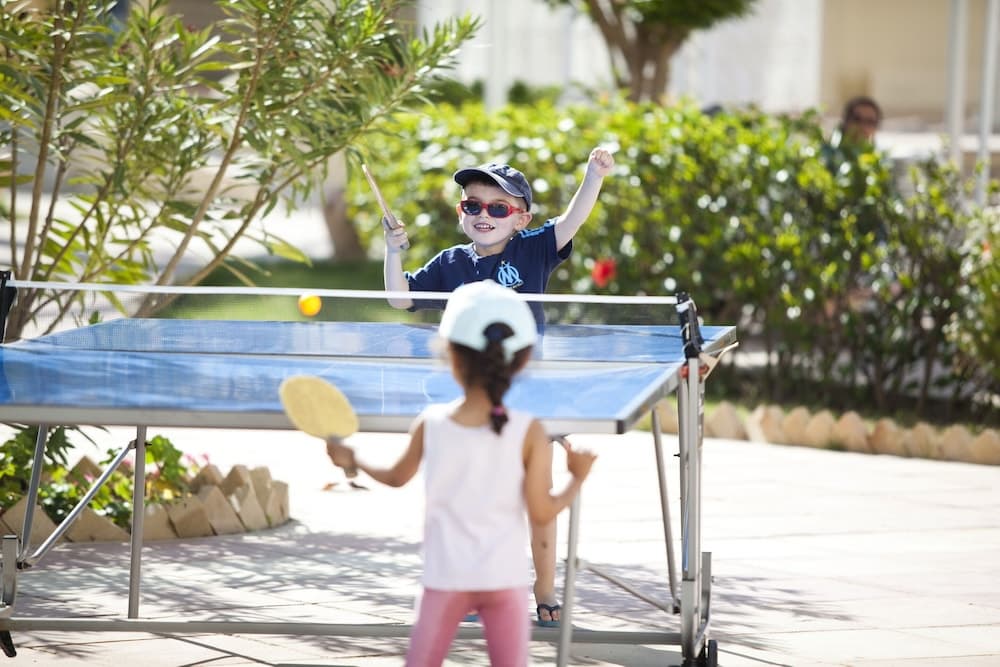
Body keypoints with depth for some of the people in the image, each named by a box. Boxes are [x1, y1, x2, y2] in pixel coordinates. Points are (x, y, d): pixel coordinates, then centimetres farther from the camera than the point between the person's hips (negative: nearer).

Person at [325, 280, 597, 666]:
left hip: (446, 576, 1)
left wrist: (353, 460, 30)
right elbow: (541, 511, -9)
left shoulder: (430, 424, -6)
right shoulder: (530, 434, -10)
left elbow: (396, 478, 12)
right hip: (505, 577, -1)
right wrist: (578, 479, 9)